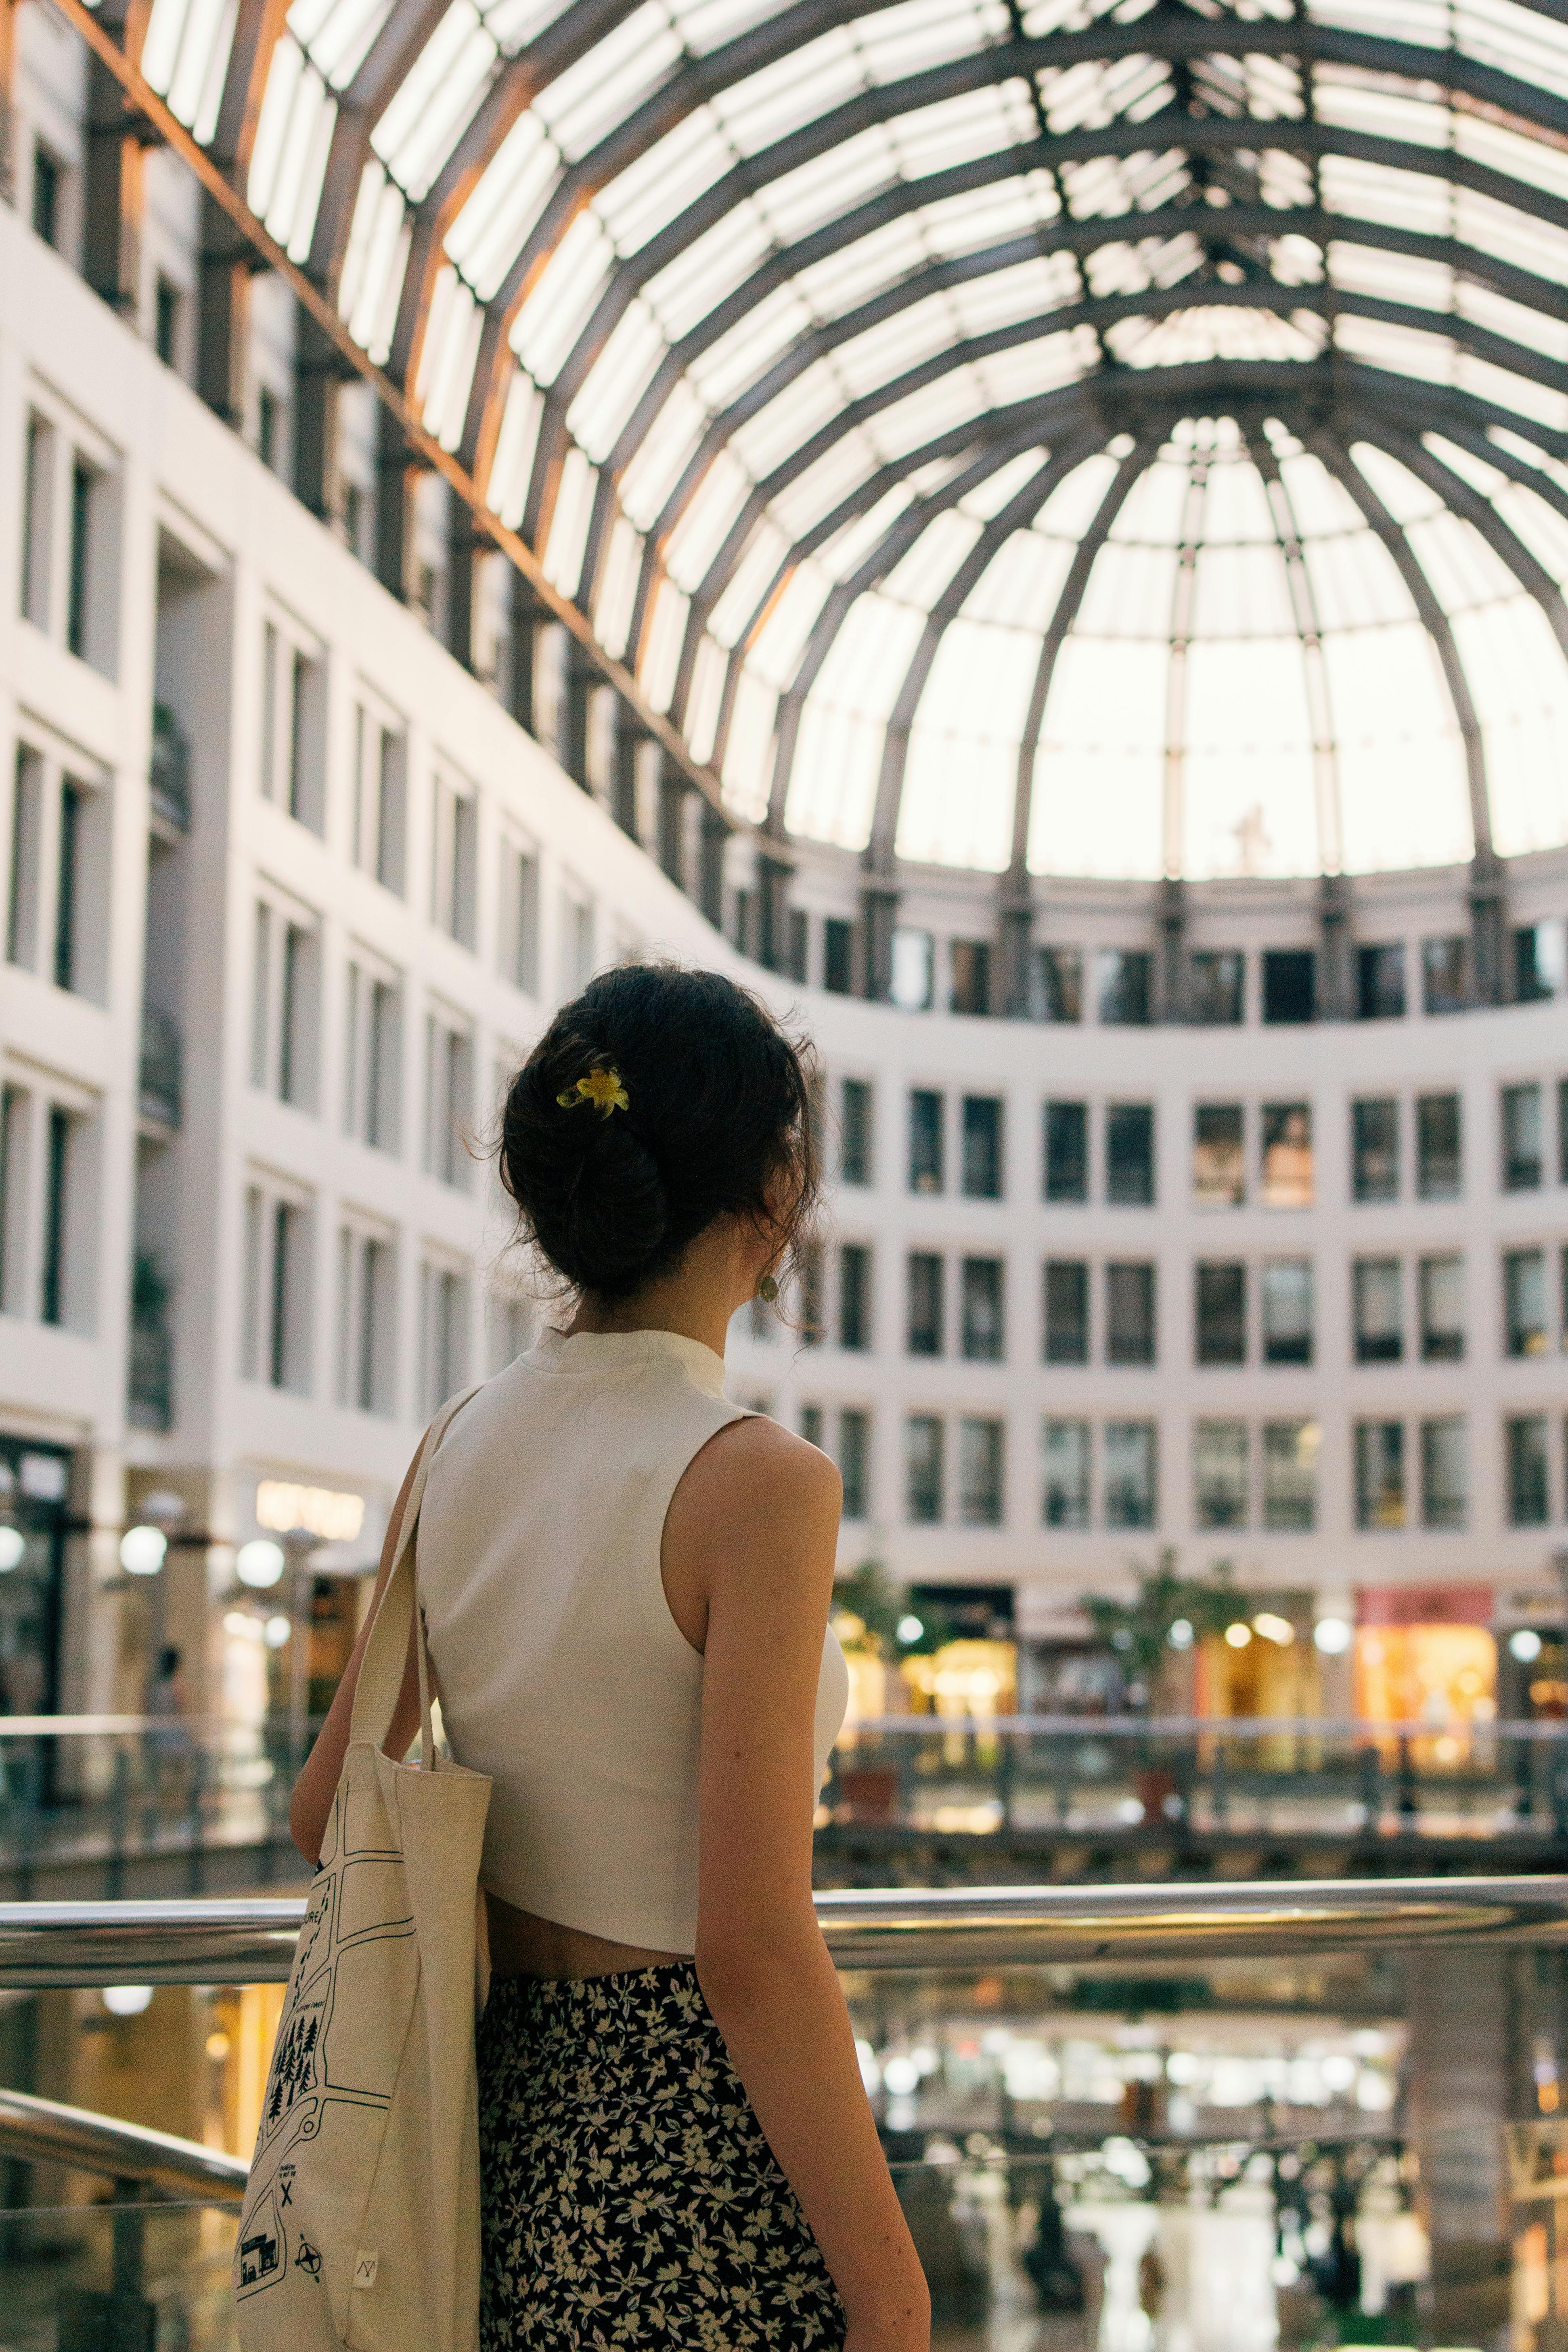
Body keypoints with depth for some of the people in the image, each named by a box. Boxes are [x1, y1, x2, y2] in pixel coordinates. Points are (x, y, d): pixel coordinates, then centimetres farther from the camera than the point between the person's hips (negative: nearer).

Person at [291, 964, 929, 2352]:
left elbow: (330, 1810, 12)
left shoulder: (456, 1452, 2)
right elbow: (751, 1949, -21)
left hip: (499, 2113, 7)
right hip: (695, 2139, -7)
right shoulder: (757, 1483, -18)